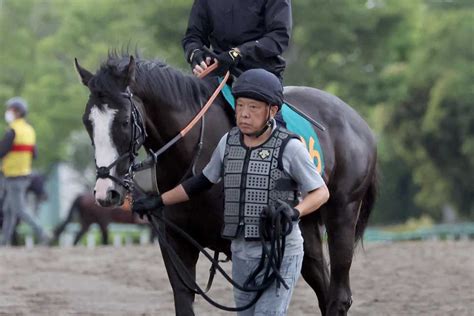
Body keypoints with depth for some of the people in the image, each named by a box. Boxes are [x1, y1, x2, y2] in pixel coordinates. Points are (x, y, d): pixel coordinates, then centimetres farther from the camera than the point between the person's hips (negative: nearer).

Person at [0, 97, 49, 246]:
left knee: (19, 210, -4)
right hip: (25, 175, 9)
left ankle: (40, 233, -11)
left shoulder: (12, 131, -19)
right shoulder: (29, 130, 8)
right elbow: (33, 154, 12)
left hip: (14, 177, -9)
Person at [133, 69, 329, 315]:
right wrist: (158, 201, 20)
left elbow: (321, 192, -5)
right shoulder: (229, 142, 5)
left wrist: (295, 211, -25)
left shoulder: (289, 148, -10)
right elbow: (203, 181, 19)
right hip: (241, 251, 6)